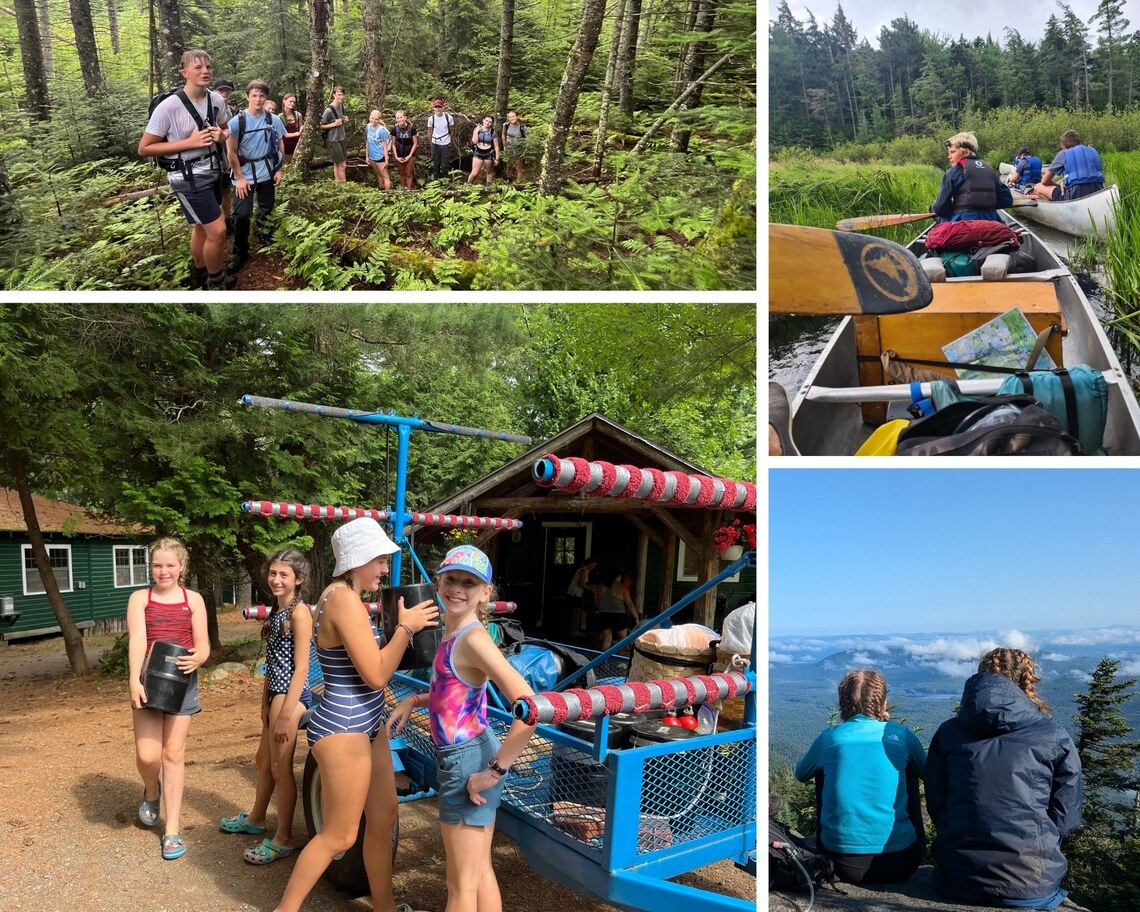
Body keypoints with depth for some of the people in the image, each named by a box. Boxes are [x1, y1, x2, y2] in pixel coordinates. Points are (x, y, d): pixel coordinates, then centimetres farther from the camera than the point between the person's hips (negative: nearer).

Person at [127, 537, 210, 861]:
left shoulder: (193, 599, 6)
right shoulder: (139, 598, 4)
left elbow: (203, 645, 3)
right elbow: (137, 639, -10)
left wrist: (196, 659, -21)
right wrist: (134, 679, -24)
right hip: (147, 679, 0)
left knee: (173, 753, 3)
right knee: (147, 755, -7)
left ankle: (172, 829, 13)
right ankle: (151, 792, 29)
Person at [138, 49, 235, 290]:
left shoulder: (217, 100, -4)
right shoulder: (168, 106, -21)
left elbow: (225, 129, 17)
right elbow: (144, 148, -16)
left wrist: (221, 136, -10)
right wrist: (190, 142, -24)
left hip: (214, 172, 6)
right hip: (188, 178, -6)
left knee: (201, 226, 21)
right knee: (217, 230, -10)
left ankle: (201, 274, 40)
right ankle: (216, 281, 12)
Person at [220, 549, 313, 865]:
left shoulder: (299, 612, -15)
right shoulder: (277, 610, 11)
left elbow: (301, 668, -18)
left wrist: (286, 714, -19)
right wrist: (266, 702, 13)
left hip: (291, 695, -9)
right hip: (276, 693, 9)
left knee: (280, 767, 0)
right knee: (264, 759, 22)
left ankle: (283, 839, 13)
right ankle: (256, 818, 42)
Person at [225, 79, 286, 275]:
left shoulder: (274, 120, -2)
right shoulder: (237, 121, -10)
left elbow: (280, 146, 8)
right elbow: (231, 151, -7)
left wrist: (279, 170, 2)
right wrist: (240, 177, -11)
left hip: (267, 173, 2)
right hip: (245, 174, -2)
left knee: (266, 210, 13)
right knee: (242, 214, -4)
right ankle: (240, 253, 5)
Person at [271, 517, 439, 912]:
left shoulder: (346, 597, 9)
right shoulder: (344, 599, -22)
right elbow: (375, 676, -23)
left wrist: (405, 628, 5)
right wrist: (406, 626, -15)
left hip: (366, 725, 10)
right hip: (343, 729, -10)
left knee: (384, 819, 17)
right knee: (340, 834, 4)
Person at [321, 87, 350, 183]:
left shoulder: (341, 106, 3)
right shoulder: (329, 110, -19)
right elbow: (321, 126, -13)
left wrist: (345, 120, 0)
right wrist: (334, 124, -23)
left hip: (341, 139, 7)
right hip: (333, 140, -7)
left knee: (337, 164, 14)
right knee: (342, 165, -4)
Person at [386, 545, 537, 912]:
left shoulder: (473, 638, -21)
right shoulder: (455, 634, 6)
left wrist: (494, 772, -24)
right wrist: (413, 701, 8)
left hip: (467, 762, -9)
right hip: (467, 758, 9)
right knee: (480, 871, 21)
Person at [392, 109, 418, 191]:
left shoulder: (411, 128, -16)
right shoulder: (395, 129, -11)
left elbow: (415, 143, -9)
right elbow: (393, 144, -2)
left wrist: (410, 156, -12)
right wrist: (396, 157, -8)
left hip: (409, 155, -2)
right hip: (399, 156, 2)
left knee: (409, 174, 7)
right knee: (402, 173, 16)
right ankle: (402, 189, 31)